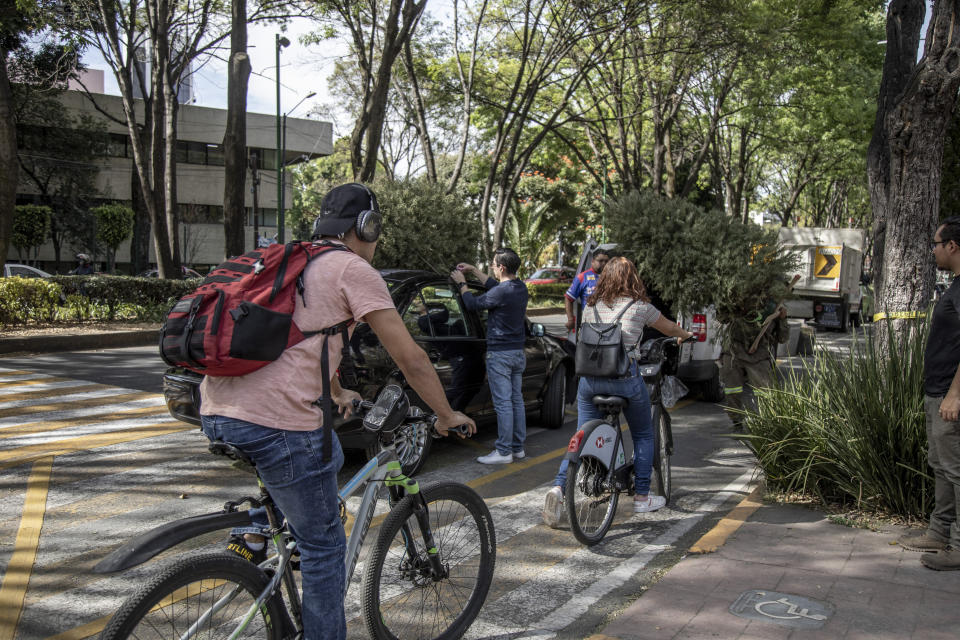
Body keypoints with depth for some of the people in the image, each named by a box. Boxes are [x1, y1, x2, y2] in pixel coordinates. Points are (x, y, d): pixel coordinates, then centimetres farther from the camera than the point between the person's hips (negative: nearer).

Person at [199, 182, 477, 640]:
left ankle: (254, 534, 23)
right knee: (323, 545, 8)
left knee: (326, 457, 32)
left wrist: (337, 394, 52)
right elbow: (410, 358, -4)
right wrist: (447, 415, 10)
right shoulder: (353, 269, 0)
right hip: (277, 420, -8)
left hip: (216, 411, 8)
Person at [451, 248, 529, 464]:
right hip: (518, 352, 9)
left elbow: (473, 303, -7)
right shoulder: (521, 288, 7)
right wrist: (474, 270, 30)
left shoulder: (501, 292, -20)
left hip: (500, 353, -9)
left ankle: (504, 452, -1)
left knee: (503, 403, -5)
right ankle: (518, 448, 20)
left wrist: (462, 283, 9)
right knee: (516, 400, 13)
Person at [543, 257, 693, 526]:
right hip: (625, 379, -3)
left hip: (589, 379, 3)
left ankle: (558, 487, -7)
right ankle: (642, 497, 23)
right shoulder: (639, 306, 1)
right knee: (643, 435, 18)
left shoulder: (592, 306, 11)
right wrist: (686, 334, 41)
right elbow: (669, 328, 18)